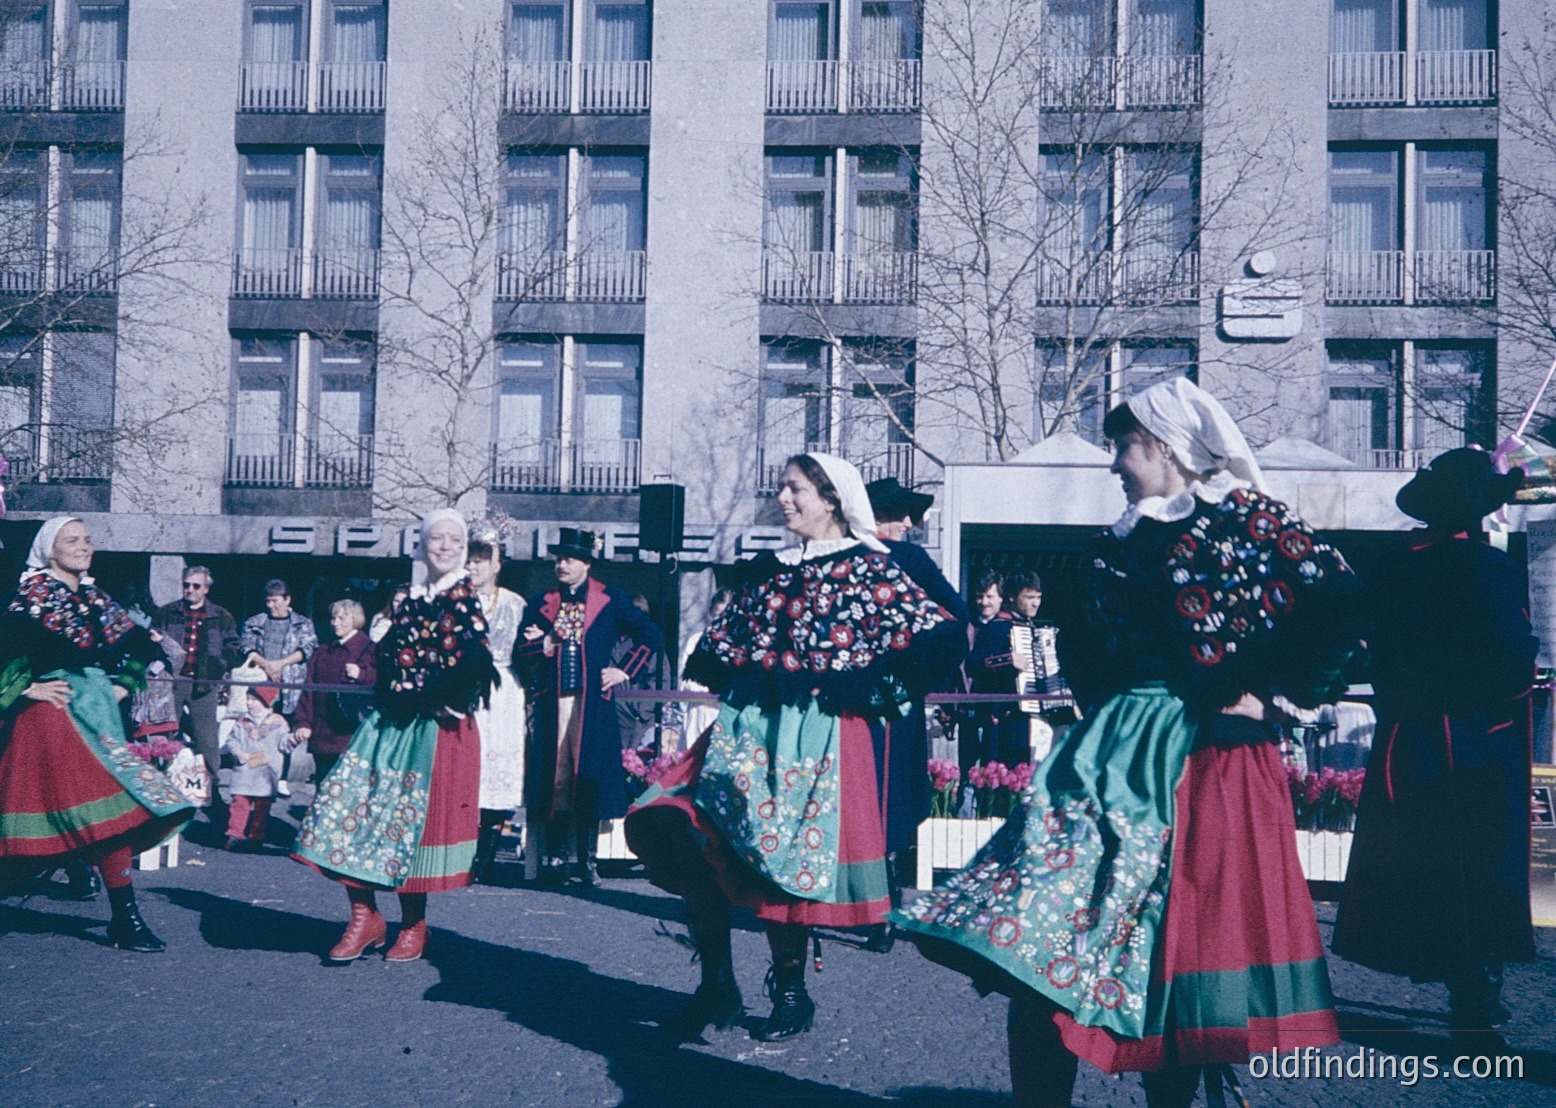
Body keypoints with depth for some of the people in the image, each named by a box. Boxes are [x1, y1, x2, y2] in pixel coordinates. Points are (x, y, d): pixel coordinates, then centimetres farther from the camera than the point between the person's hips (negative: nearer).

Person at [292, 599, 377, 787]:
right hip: (322, 734, 5)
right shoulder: (322, 653, 19)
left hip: (351, 735, -5)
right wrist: (303, 722, 4)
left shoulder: (369, 650, 4)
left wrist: (361, 675, -24)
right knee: (322, 787, 7)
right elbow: (309, 689, 13)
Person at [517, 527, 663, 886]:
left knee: (588, 778, -3)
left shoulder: (611, 600, 7)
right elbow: (523, 650, 9)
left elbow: (651, 637, 9)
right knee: (554, 776, 0)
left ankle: (585, 862, 3)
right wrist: (542, 645, -11)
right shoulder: (542, 604, 14)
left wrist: (624, 671, 2)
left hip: (592, 703, -2)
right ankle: (555, 858, 6)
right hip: (551, 703, 2)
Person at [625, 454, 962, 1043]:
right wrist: (743, 675, 8)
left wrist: (869, 687, -9)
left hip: (818, 733, -5)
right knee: (675, 827, -10)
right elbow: (718, 646, 26)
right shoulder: (768, 568, 18)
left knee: (784, 851, -8)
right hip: (748, 724, 6)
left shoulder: (867, 567, 0)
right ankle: (717, 984, 2)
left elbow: (941, 637, -9)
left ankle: (790, 994, 16)